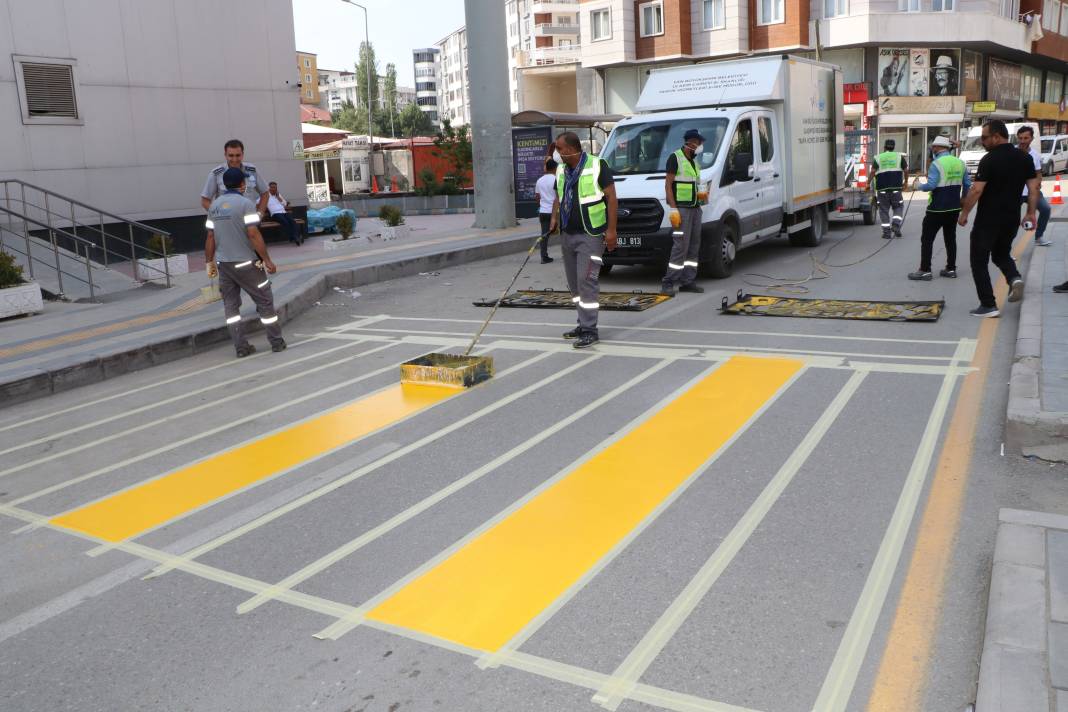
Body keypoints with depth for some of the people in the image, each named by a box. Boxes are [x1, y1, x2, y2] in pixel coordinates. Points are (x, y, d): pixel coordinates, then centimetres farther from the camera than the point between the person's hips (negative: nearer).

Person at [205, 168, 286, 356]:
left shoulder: (214, 205, 6)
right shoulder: (246, 203, -12)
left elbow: (210, 237, 7)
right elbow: (253, 235, -18)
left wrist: (209, 263, 14)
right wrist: (267, 260, -14)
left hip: (223, 264, 5)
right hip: (245, 263, -5)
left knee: (231, 305, 10)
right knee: (265, 301, 6)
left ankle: (241, 347, 8)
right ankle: (277, 342, 11)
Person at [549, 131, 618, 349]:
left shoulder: (597, 166, -10)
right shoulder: (561, 170, 12)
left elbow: (611, 198, -10)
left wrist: (611, 229, -15)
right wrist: (554, 217, 3)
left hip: (590, 235, -8)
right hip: (567, 234, 8)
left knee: (586, 281, -12)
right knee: (574, 282, 11)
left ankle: (589, 330, -7)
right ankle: (584, 324, 22)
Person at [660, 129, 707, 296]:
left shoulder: (693, 162, 20)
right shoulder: (675, 158, -6)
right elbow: (668, 185, -12)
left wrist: (700, 194, 7)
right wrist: (673, 210, -20)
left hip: (695, 208, 9)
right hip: (682, 209, -9)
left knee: (694, 246, 7)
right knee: (681, 246, -14)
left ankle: (687, 282, 12)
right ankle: (668, 283, -12)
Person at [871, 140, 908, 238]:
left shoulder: (877, 158, 6)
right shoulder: (899, 156, 9)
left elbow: (873, 172, -8)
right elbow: (906, 170, 6)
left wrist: (871, 183, 1)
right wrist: (905, 181, 21)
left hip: (882, 188, 0)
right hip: (896, 187, 0)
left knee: (884, 209, 6)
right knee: (897, 207, 15)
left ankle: (886, 232, 3)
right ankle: (896, 225, -6)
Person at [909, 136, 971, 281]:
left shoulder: (937, 164, -14)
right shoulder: (960, 163, 7)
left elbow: (931, 185, -21)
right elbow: (967, 185, 9)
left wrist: (919, 186, -2)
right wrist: (962, 200, 22)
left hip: (937, 208, -7)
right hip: (954, 208, 7)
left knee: (927, 238, 0)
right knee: (950, 238, 15)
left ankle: (925, 270, -2)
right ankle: (951, 268, 18)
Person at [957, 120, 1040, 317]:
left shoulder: (990, 160, -14)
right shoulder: (1024, 158, 6)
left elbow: (976, 190, -18)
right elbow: (1034, 187, 6)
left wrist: (964, 214, -8)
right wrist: (1031, 213, 12)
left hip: (988, 220, -6)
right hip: (1012, 219, 6)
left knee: (979, 261, 5)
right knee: (1001, 254, 26)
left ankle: (988, 305, 1)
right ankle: (1014, 278, -4)